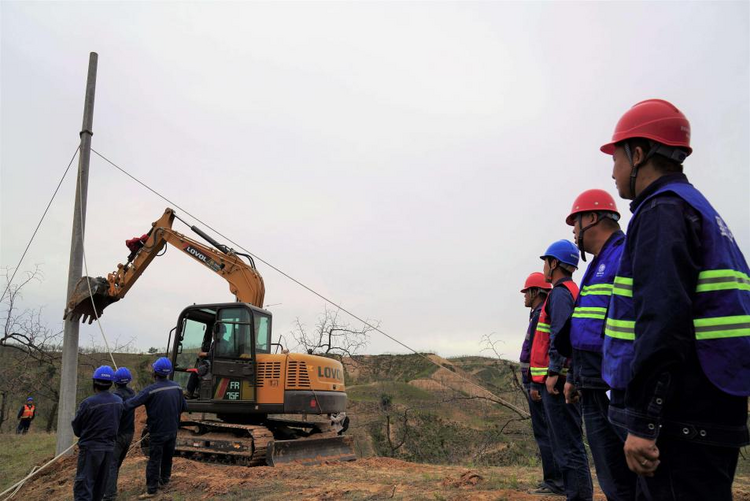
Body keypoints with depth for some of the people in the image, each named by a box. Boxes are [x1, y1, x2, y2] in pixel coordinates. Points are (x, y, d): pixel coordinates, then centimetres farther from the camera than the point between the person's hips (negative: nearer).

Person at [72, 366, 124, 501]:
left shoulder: (88, 403, -16)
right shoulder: (118, 401, -1)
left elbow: (76, 428, -4)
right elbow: (116, 424, 6)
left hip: (90, 448, -5)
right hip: (109, 447, 5)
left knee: (83, 486, -4)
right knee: (100, 486, 18)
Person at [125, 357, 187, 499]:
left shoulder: (151, 390, -20)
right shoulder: (177, 387, -3)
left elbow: (132, 403, -22)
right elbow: (184, 407, 5)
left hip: (157, 432, -5)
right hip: (172, 430, 5)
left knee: (154, 461, 5)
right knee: (167, 457, 21)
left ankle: (151, 490, 9)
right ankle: (164, 481, 36)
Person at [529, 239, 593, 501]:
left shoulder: (560, 293, -10)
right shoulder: (573, 291, 20)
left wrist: (553, 372, -24)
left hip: (558, 380, -10)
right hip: (566, 379, 10)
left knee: (567, 445, -7)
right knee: (567, 443, 16)